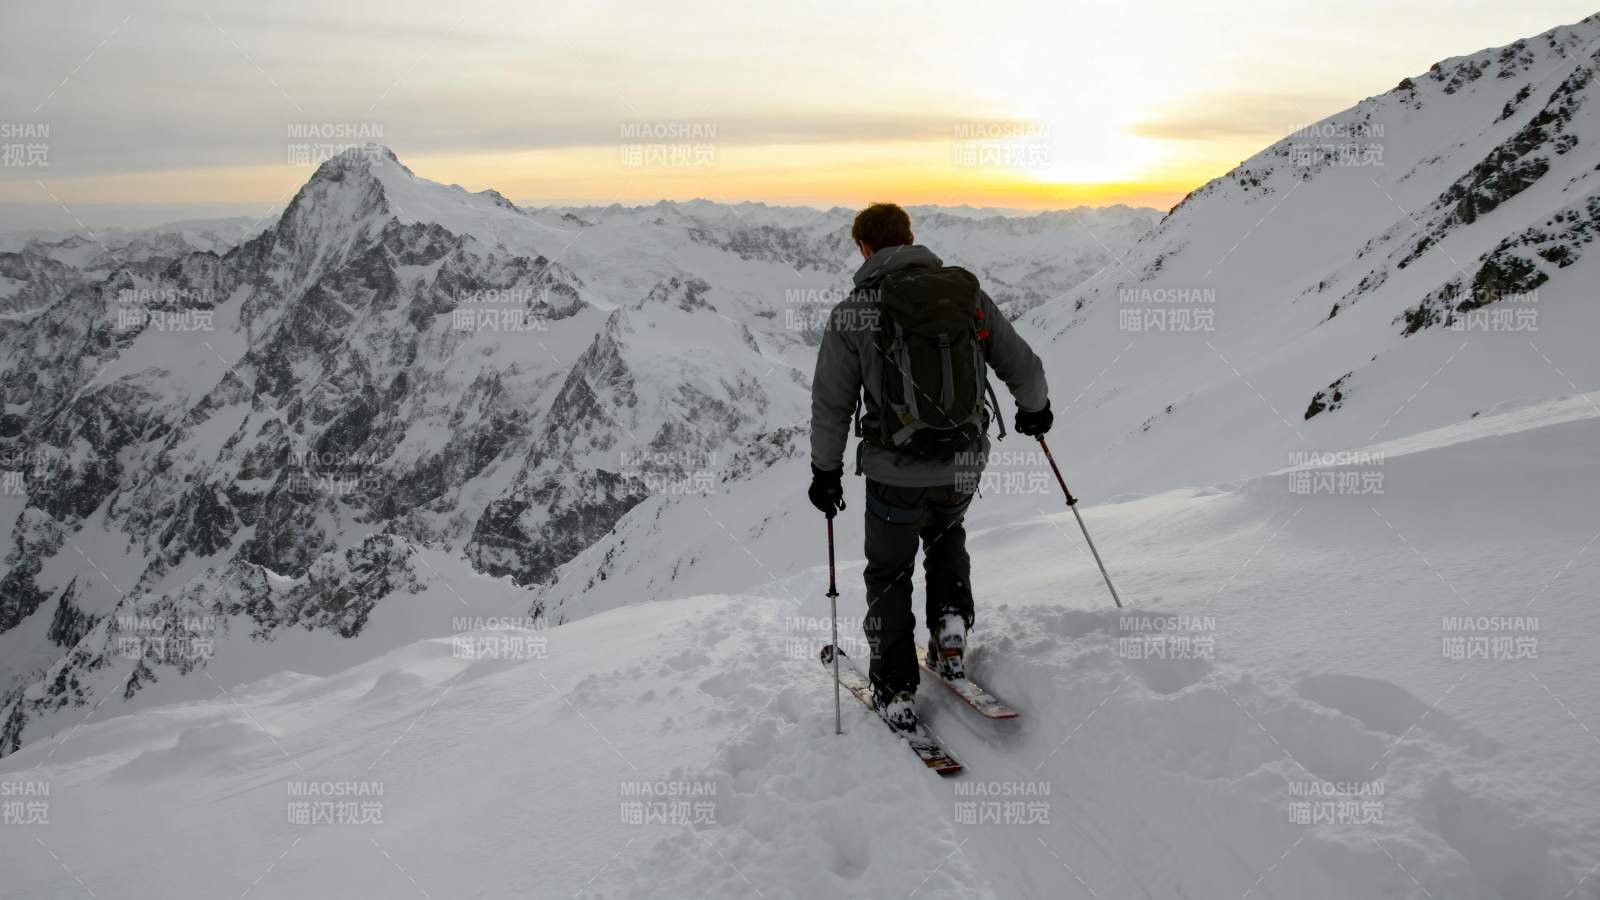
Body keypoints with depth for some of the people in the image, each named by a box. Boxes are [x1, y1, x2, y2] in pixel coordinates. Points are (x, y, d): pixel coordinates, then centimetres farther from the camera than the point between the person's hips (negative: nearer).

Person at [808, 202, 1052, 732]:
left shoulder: (853, 313, -9)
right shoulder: (967, 293, -2)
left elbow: (831, 405, -4)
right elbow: (1024, 368, 6)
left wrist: (826, 471, 10)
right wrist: (1035, 409, 27)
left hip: (897, 473, -3)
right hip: (965, 465, 3)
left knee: (889, 573, 18)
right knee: (946, 534, 33)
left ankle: (897, 691, 20)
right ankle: (951, 622, 16)